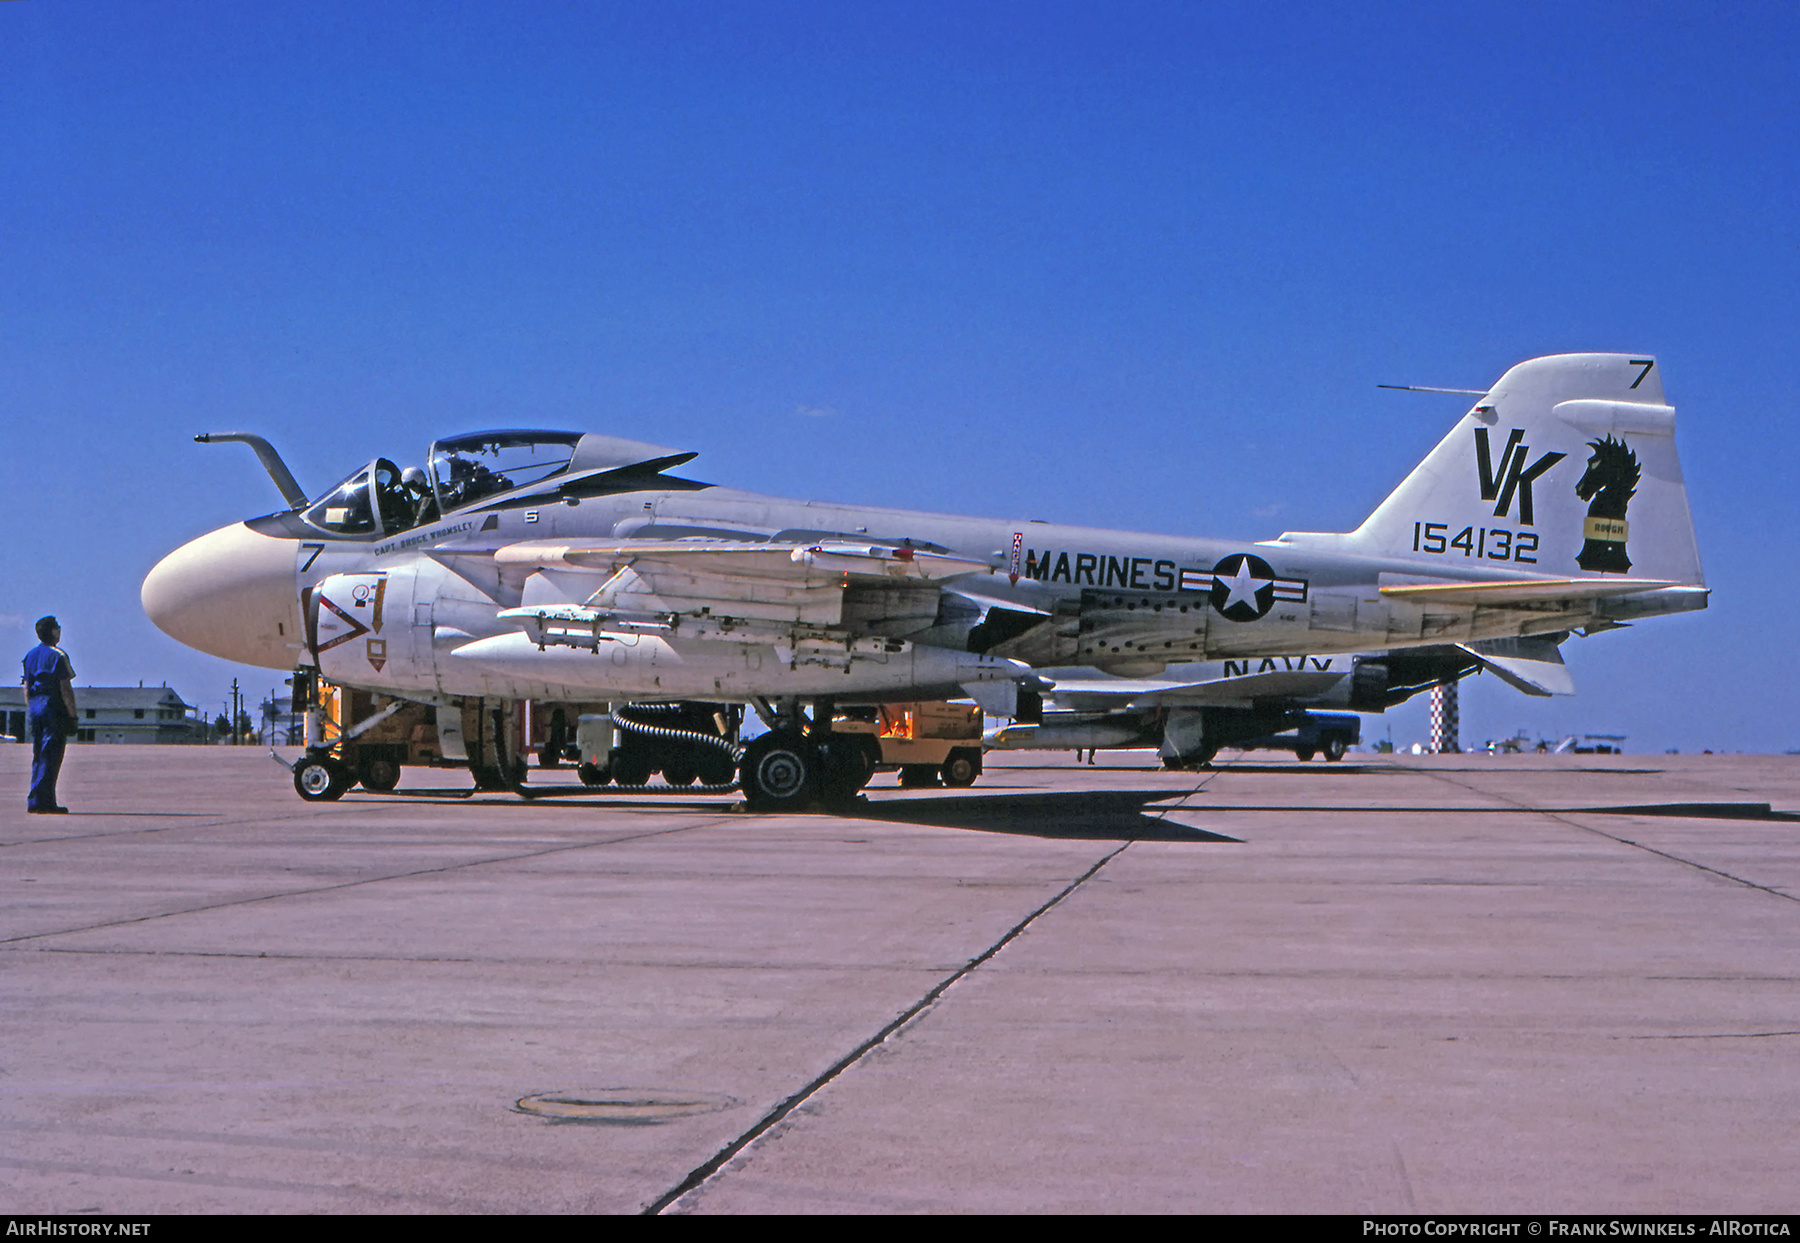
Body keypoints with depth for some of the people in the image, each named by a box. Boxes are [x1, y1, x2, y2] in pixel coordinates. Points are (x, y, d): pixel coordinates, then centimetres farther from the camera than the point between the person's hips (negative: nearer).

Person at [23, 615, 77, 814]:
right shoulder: (58, 656, -10)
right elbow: (65, 689, -13)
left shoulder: (30, 655, 13)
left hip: (35, 708, 8)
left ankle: (36, 801, 11)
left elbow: (26, 688, 15)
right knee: (50, 756, -6)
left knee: (38, 756, 12)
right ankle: (41, 801, -10)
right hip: (54, 709, -8)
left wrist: (30, 712, 20)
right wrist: (72, 715, -10)